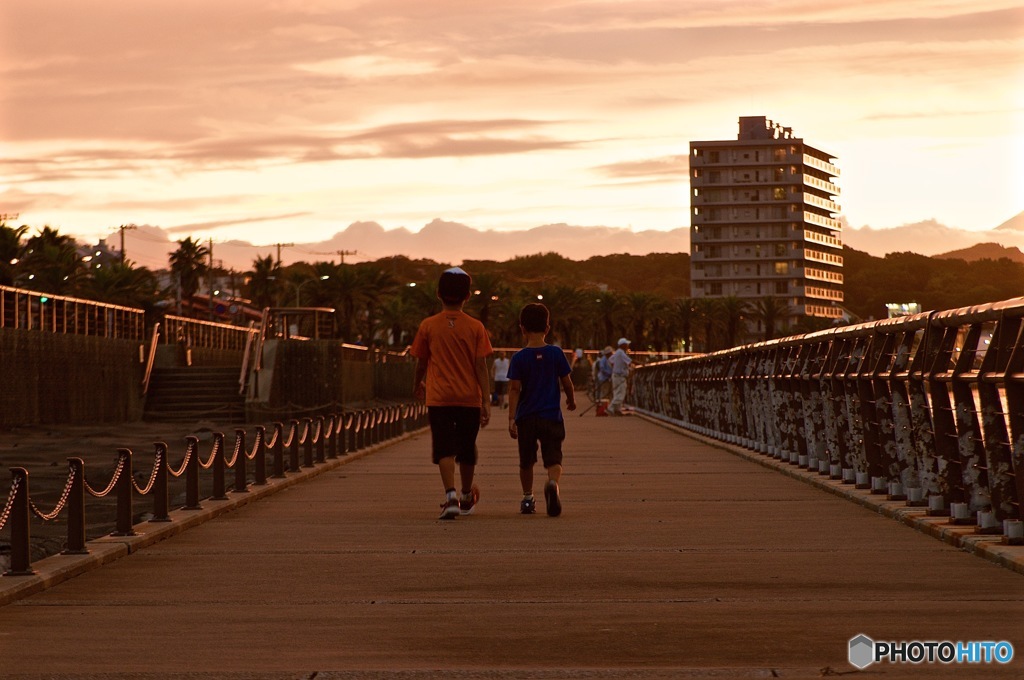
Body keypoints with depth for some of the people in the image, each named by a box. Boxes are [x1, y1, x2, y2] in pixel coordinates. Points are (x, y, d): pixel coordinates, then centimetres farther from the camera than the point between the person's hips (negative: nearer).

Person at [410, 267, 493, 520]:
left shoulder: (428, 326, -3)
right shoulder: (475, 327, -3)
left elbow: (421, 363, 6)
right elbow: (481, 366, -4)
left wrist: (418, 386, 26)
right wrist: (486, 401, -2)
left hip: (439, 397, -1)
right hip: (469, 398, 1)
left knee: (444, 450, -4)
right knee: (467, 451, 15)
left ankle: (451, 495, -24)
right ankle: (467, 497, 32)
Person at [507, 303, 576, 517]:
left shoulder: (519, 358, -4)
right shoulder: (556, 353, -1)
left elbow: (514, 389, -8)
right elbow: (567, 383, 6)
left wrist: (511, 418, -9)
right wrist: (571, 400, 25)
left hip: (526, 417, 1)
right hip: (551, 416, -1)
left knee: (526, 461, 16)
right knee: (553, 459, -4)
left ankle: (527, 498, 25)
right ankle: (553, 483, -34)